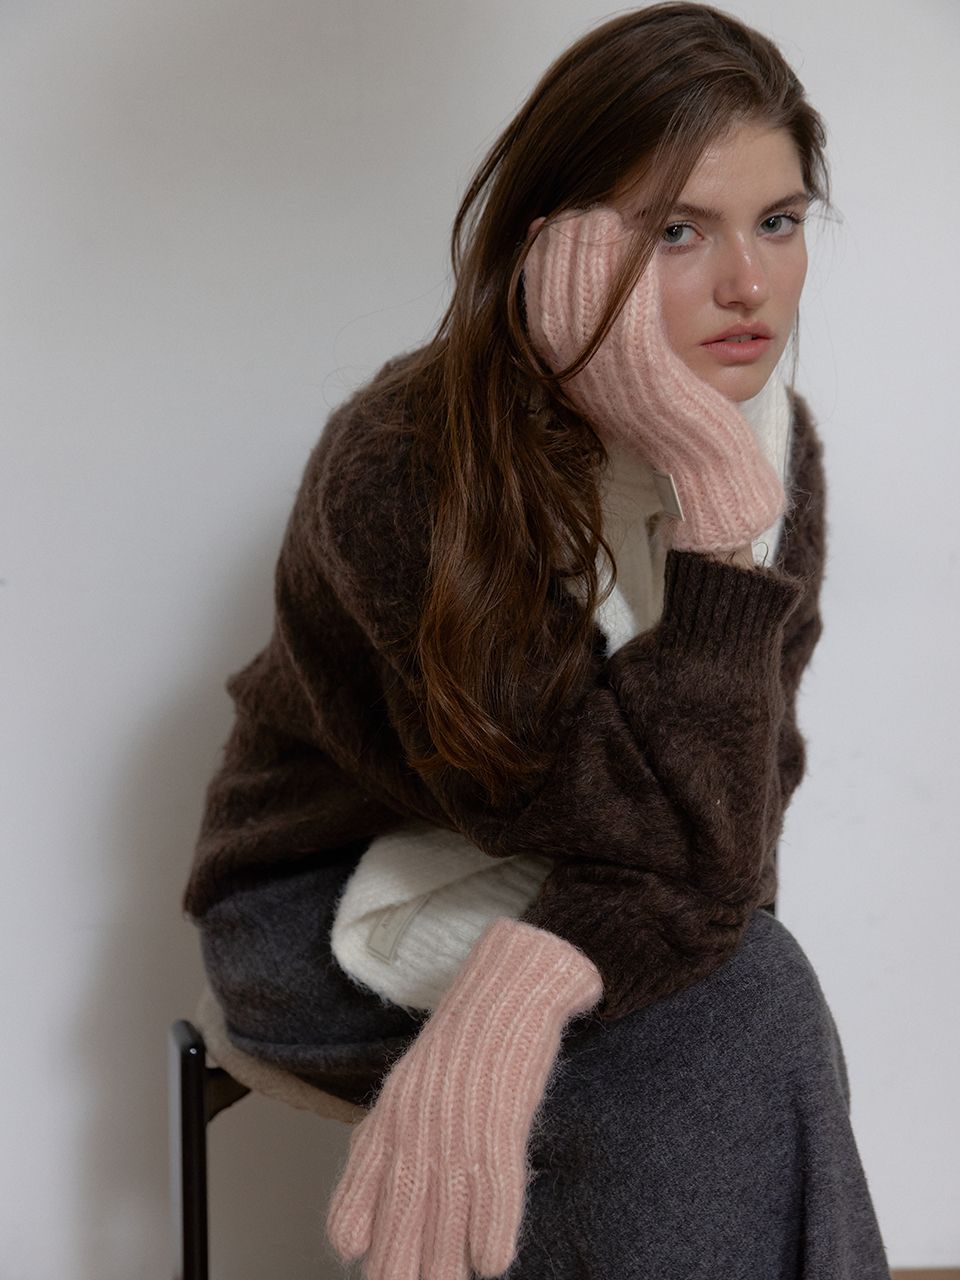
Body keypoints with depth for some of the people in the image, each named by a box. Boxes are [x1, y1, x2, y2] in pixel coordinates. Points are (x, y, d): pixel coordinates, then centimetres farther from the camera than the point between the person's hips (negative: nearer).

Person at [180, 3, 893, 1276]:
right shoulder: (402, 468, -27)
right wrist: (713, 501, -34)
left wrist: (524, 985, -36)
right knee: (735, 1022, -28)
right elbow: (678, 840, -29)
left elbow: (735, 815, -17)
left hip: (549, 887, 5)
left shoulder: (774, 450, -9)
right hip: (329, 904, -4)